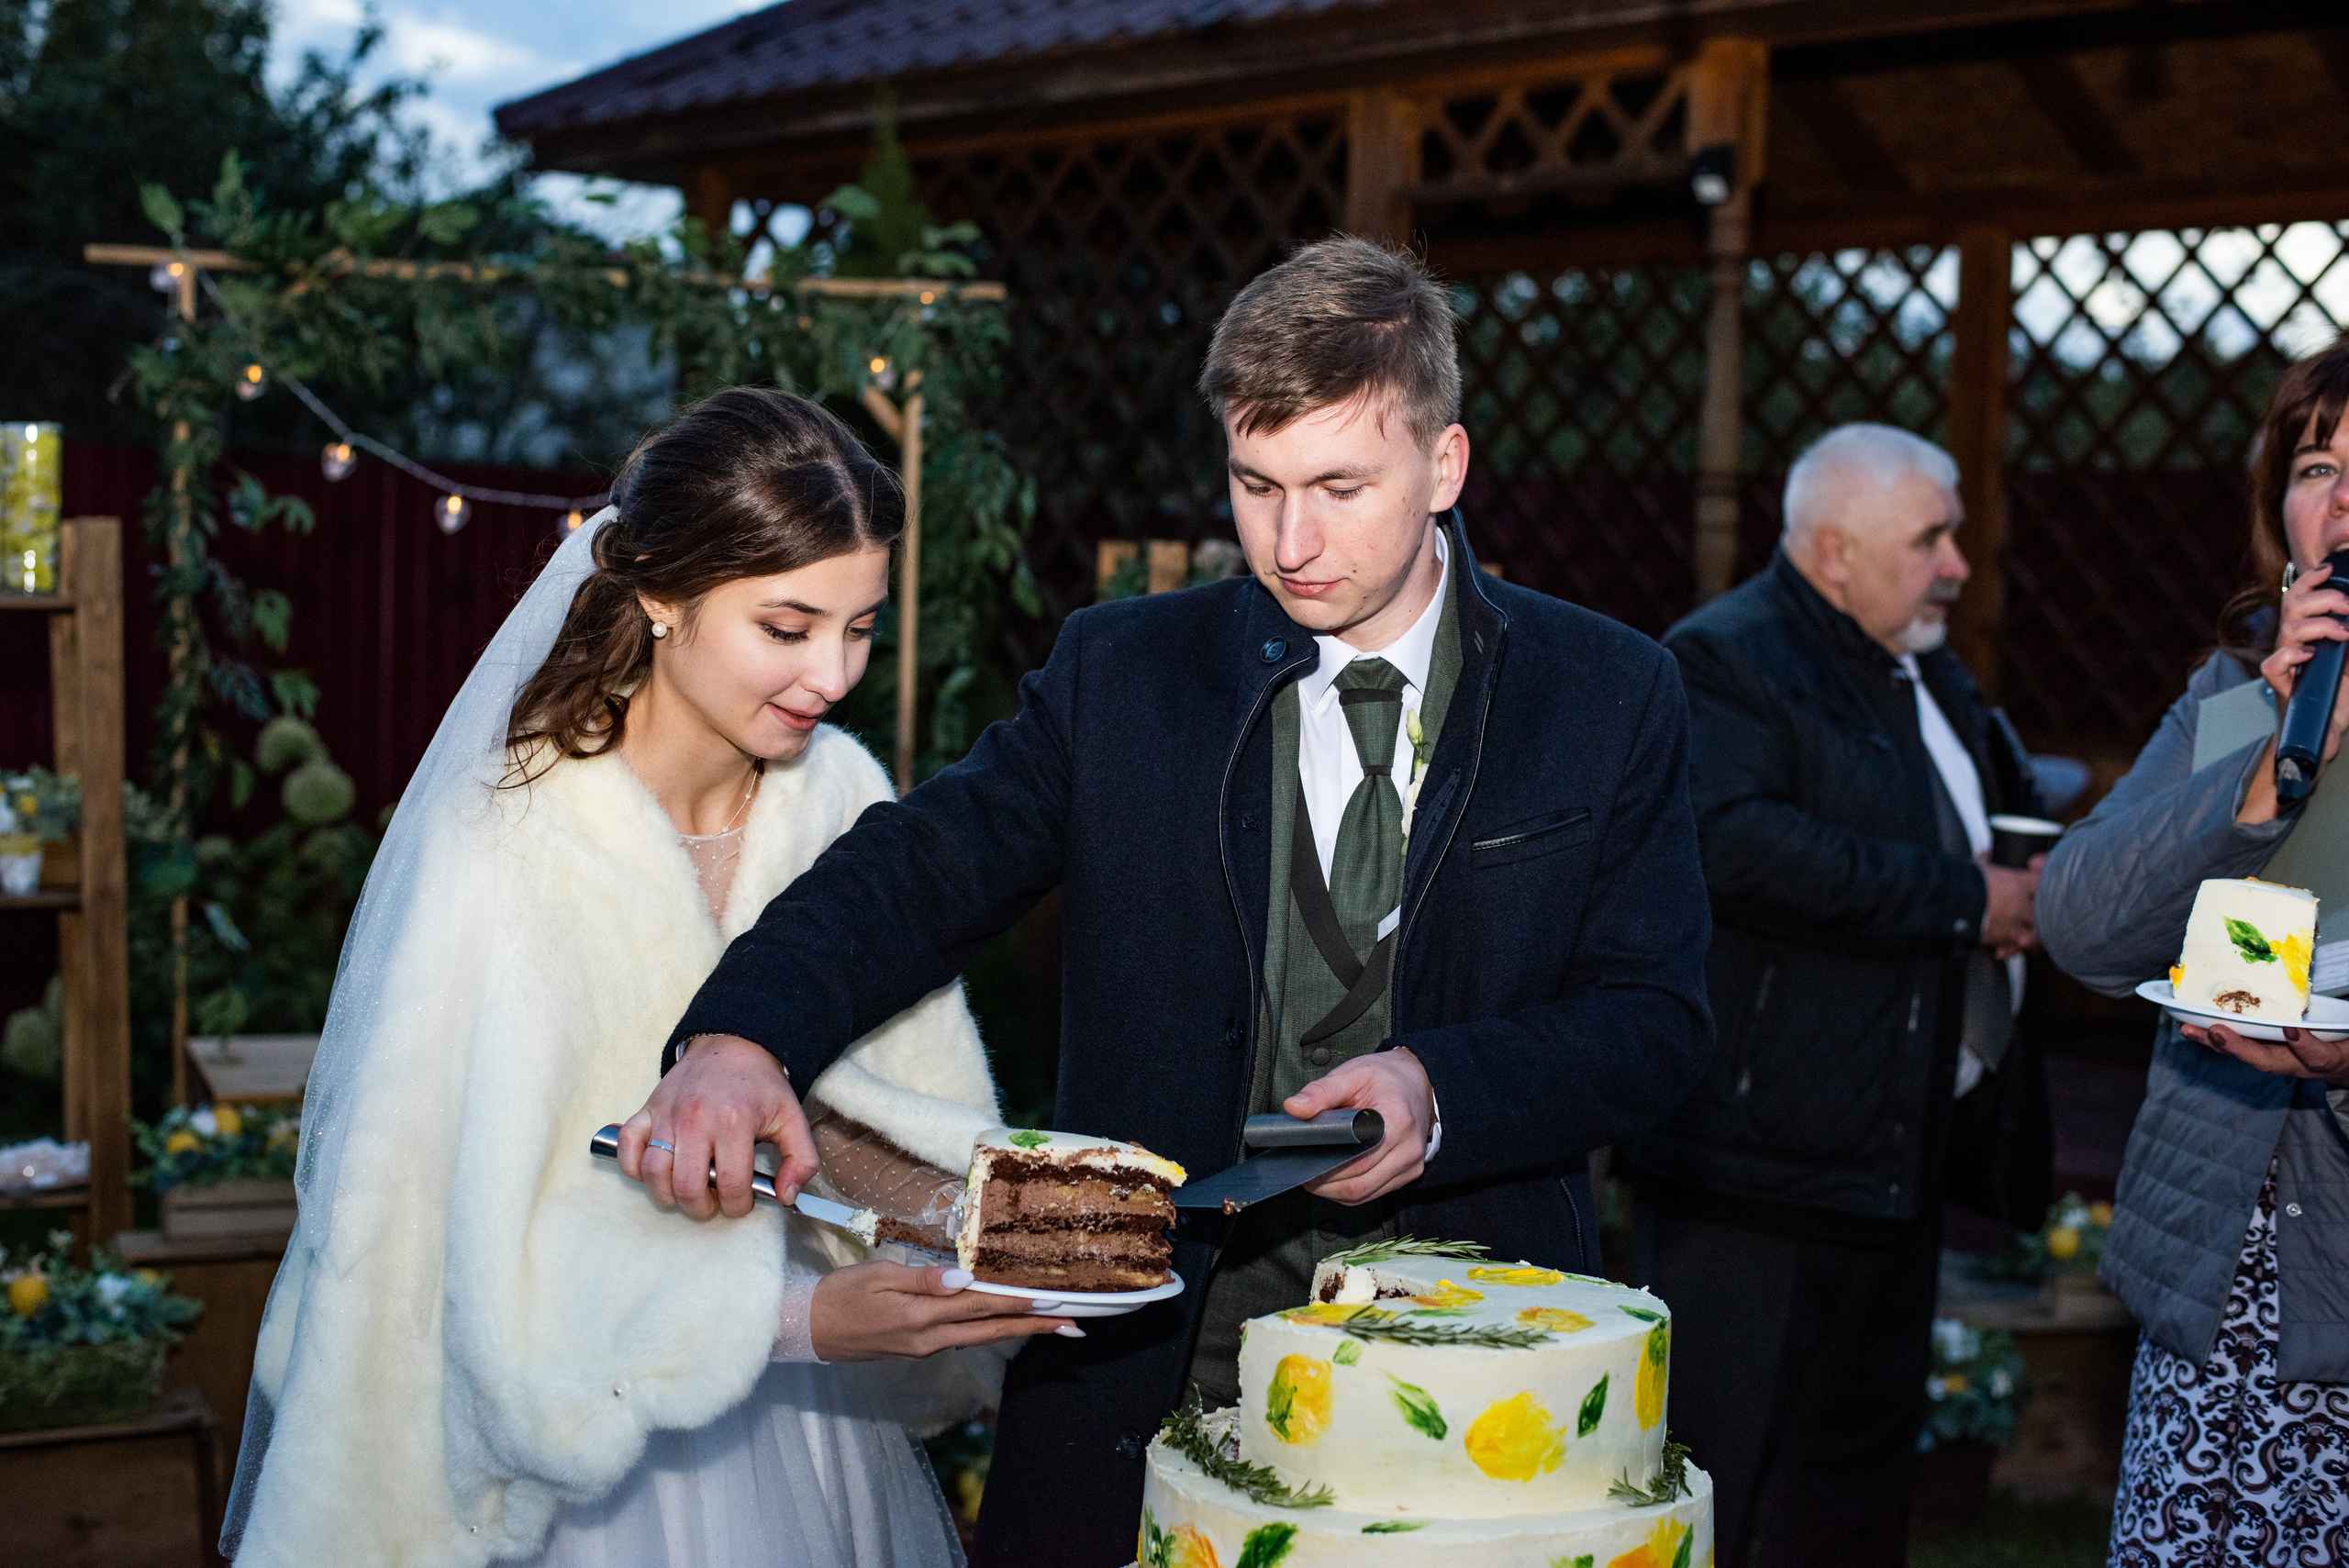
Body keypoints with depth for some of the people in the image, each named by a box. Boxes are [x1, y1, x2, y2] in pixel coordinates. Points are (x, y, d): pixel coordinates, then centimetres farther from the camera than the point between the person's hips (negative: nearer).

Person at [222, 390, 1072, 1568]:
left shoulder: (839, 793, -8)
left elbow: (911, 1100, 0)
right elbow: (493, 1260, -23)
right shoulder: (510, 847, -23)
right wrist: (796, 1317, -31)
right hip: (580, 1432, -5)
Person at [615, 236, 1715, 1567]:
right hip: (1151, 1384, 1)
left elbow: (1656, 1018, -3)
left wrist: (1442, 1093, -22)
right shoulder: (1120, 673, 1)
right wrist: (740, 1039, -27)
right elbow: (929, 862, -8)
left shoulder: (1611, 696, -1)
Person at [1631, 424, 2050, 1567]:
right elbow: (1734, 846, -29)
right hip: (1758, 1164, -10)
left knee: (1860, 1471, 16)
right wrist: (1964, 900, -22)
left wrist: (2030, 891, 12)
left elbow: (2002, 819, 36)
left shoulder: (1929, 676, 19)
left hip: (1900, 1158, 10)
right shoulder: (1724, 661, -12)